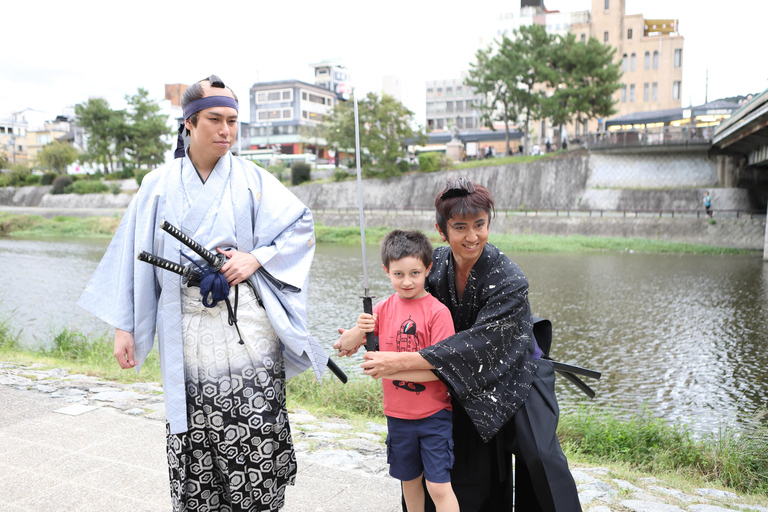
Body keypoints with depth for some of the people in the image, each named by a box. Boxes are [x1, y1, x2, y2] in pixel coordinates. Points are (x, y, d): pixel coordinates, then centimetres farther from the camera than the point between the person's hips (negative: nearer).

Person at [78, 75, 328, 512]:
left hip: (247, 326, 0)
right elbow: (135, 253, 7)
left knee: (256, 435, -2)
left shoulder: (252, 180, 5)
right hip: (186, 332, 1)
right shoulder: (161, 185, 7)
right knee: (196, 442, 4)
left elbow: (303, 226, 6)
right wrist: (123, 327, 3)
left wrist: (257, 257, -8)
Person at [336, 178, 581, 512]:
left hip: (516, 377, -4)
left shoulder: (510, 281, -28)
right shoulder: (437, 263, -13)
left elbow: (478, 343, -33)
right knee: (472, 471, 10)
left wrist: (403, 361, -36)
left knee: (540, 456, -10)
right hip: (471, 385, 4)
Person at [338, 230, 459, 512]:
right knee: (409, 480, 20)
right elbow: (345, 346, 2)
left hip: (434, 415, -4)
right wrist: (359, 330, -20)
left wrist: (392, 369, -23)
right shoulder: (384, 308, 0)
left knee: (439, 487, -2)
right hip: (398, 415, 5)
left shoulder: (437, 311, -14)